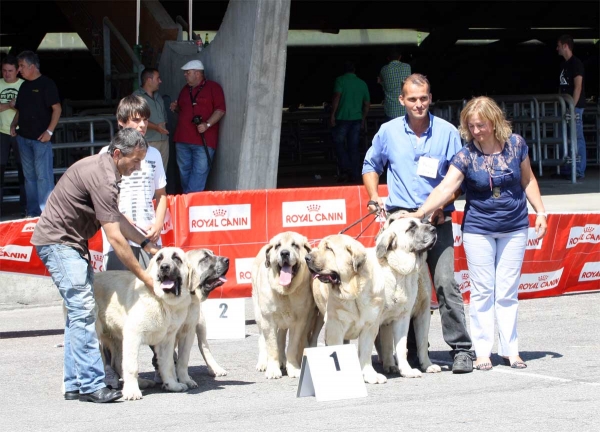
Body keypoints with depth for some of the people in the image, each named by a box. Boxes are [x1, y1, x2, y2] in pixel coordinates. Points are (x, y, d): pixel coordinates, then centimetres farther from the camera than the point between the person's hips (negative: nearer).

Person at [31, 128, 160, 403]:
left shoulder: (104, 168, 9)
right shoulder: (102, 179, -23)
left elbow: (116, 218, 22)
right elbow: (115, 238, -24)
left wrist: (146, 243, 16)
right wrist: (143, 276, -20)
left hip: (70, 243, 11)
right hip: (58, 243, -11)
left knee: (78, 312, 10)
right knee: (83, 310, -15)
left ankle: (74, 385, 12)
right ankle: (92, 385, -18)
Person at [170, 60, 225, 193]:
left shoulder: (213, 87, -2)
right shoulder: (185, 89, 19)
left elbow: (220, 110, -9)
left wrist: (207, 124, -21)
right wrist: (175, 108, 9)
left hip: (203, 141, -7)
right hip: (182, 139, 7)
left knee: (199, 172, -11)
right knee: (184, 172, 10)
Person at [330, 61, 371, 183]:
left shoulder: (340, 80, -3)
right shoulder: (362, 83, 12)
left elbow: (337, 96, -15)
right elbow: (367, 104, 15)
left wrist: (332, 114, -12)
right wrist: (363, 120, 23)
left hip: (342, 118, -4)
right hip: (357, 118, 4)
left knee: (339, 143, 4)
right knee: (353, 147, 7)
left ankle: (345, 169, -12)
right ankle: (354, 174, 5)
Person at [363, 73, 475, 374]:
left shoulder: (447, 132, 4)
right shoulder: (388, 132, 9)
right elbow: (371, 166, 22)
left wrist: (442, 204, -9)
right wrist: (374, 197, 5)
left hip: (437, 220, -2)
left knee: (445, 283, -12)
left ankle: (461, 349, -11)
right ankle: (412, 350, 12)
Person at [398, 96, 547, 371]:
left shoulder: (516, 145, -4)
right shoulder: (466, 156, -11)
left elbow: (528, 180, 9)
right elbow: (445, 188, -21)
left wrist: (540, 212, 4)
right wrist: (419, 213, -33)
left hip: (514, 229, 1)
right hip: (478, 231, -1)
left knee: (508, 292, 6)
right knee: (482, 291, 0)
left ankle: (510, 350, 12)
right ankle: (482, 351, 6)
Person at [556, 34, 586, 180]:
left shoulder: (576, 63, -10)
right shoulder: (564, 65, 16)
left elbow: (578, 87, -15)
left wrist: (572, 107, -19)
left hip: (575, 107, -9)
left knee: (577, 139, -8)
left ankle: (580, 172, -9)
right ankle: (565, 169, 16)